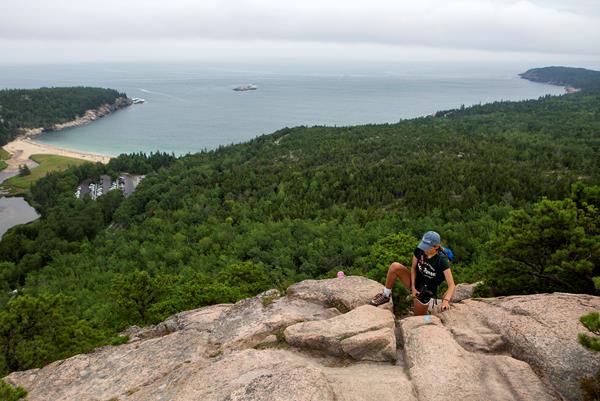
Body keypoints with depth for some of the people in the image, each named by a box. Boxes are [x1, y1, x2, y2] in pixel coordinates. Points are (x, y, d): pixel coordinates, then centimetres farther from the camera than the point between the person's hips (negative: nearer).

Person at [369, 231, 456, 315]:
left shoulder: (442, 260, -27)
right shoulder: (419, 250, -15)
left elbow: (451, 285, -27)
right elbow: (413, 268, -1)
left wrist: (446, 301, -42)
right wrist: (413, 287, -11)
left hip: (427, 291, -3)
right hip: (415, 282, 3)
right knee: (394, 266, -23)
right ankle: (386, 296, -8)